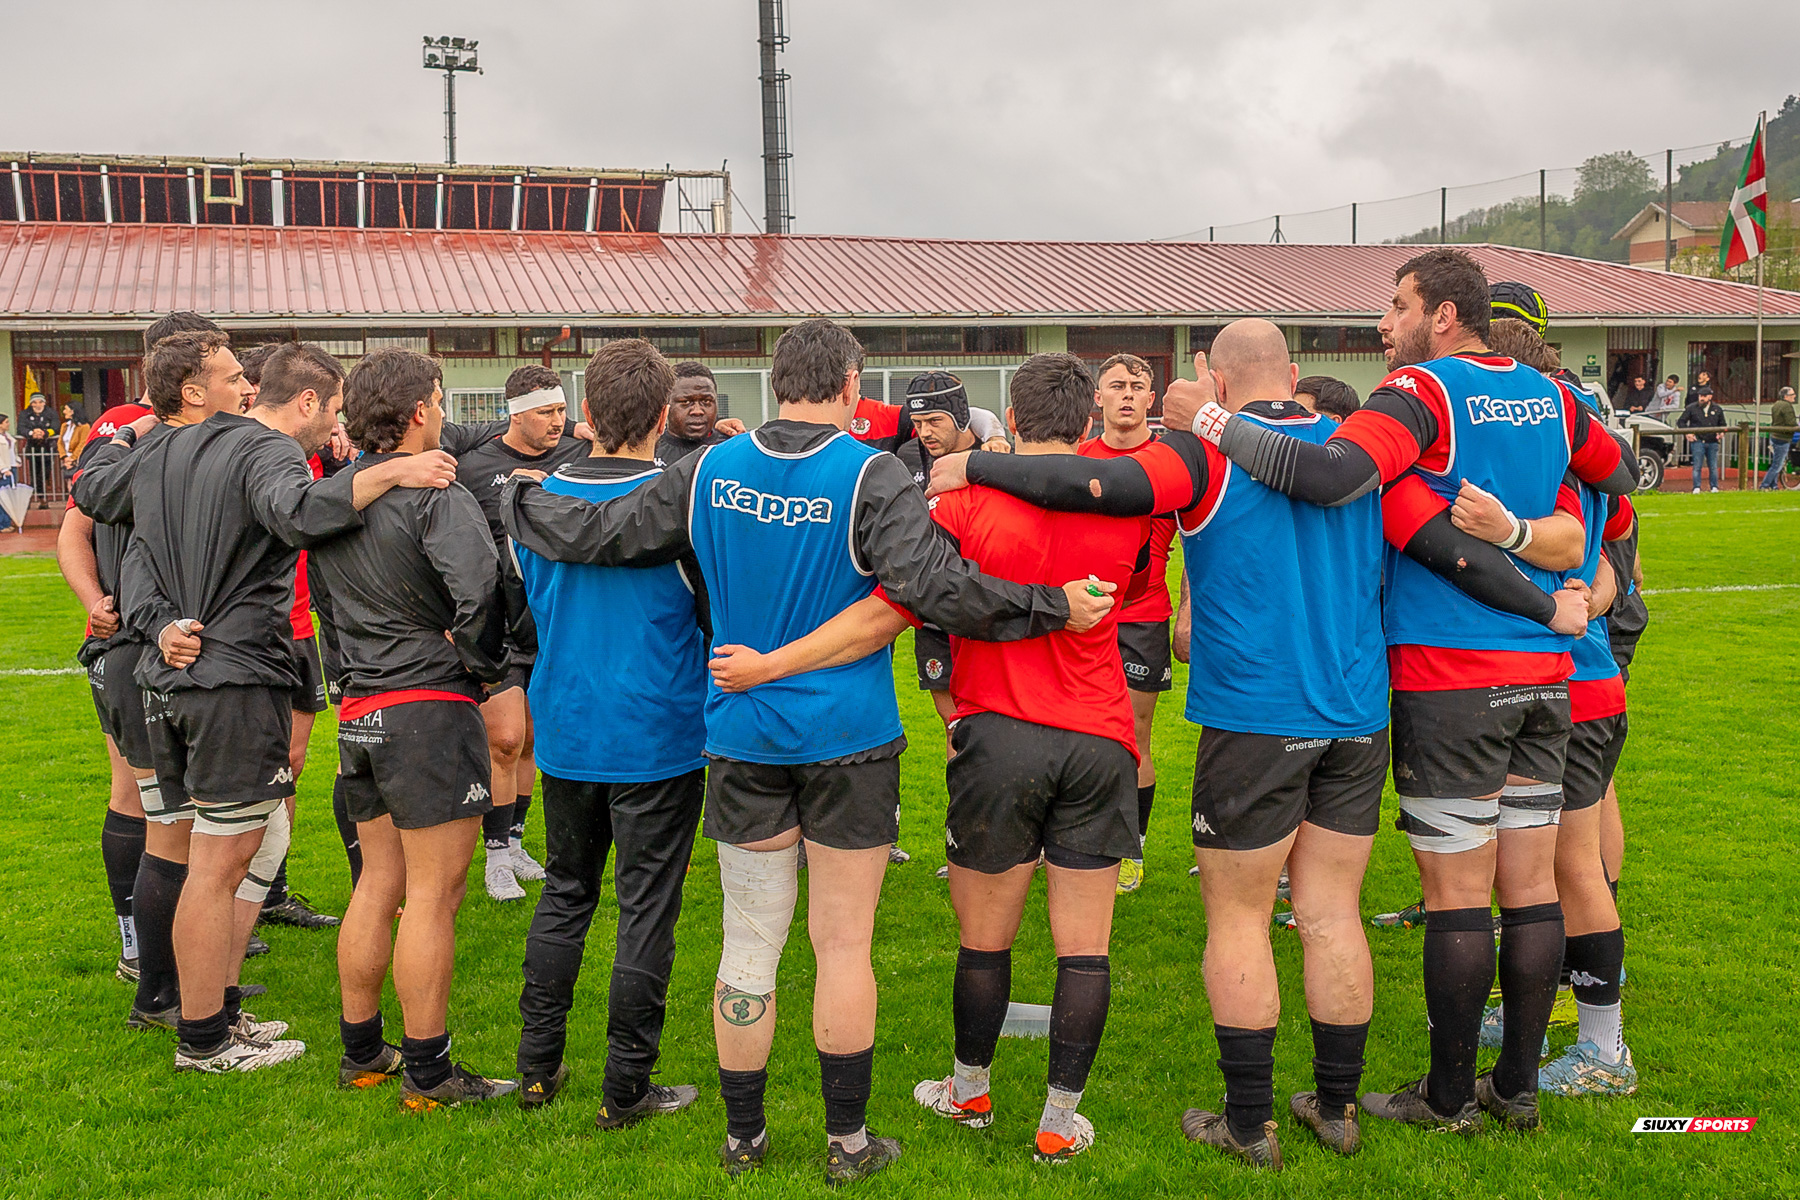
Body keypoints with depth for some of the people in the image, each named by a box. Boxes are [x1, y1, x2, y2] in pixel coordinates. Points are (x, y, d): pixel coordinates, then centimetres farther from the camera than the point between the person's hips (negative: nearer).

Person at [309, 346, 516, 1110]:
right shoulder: (436, 496, -16)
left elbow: (329, 600, 18)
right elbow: (477, 585, -28)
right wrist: (482, 664, -16)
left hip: (359, 711, 8)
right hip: (430, 708, -8)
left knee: (379, 884, 18)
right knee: (433, 894, 0)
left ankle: (360, 1051, 28)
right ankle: (428, 1074, 7)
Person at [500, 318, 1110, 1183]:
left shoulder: (709, 472, 1)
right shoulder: (871, 477, -12)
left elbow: (596, 532, 6)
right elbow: (940, 587, -22)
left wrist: (515, 499, 24)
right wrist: (1056, 607, -15)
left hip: (743, 741, 3)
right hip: (849, 742, -3)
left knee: (749, 944, 11)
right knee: (843, 945, 6)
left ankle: (742, 1137, 23)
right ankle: (847, 1143, 17)